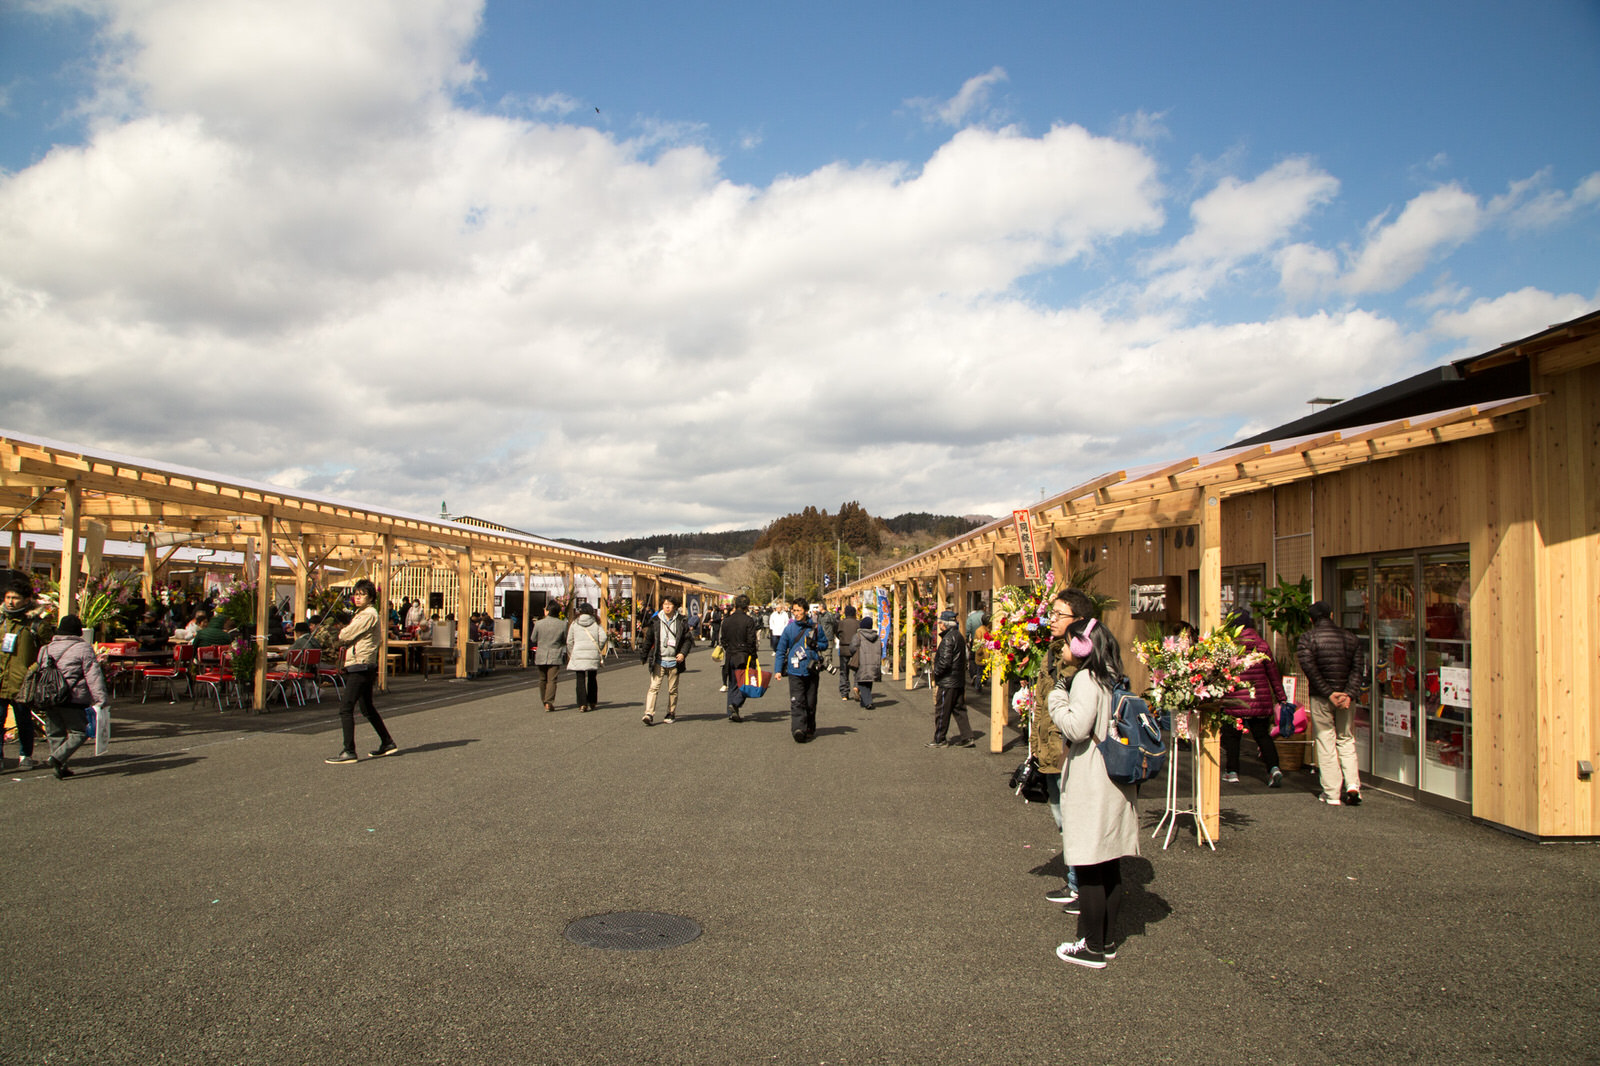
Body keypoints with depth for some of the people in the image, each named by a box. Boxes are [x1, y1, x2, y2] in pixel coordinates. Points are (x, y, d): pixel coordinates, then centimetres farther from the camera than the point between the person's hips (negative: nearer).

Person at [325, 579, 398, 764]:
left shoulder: (368, 615, -14)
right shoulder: (363, 613, 18)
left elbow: (345, 636, -14)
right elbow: (349, 637, 18)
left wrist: (341, 633, 7)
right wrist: (345, 635, -3)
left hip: (360, 667, -11)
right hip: (365, 667, 11)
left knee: (345, 708, -11)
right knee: (367, 708, 18)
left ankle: (349, 752, -12)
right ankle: (388, 743, 26)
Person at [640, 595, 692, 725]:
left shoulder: (681, 622, 2)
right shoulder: (655, 621, 4)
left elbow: (688, 639, 5)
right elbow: (648, 640, 10)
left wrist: (683, 653, -9)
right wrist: (643, 656, 14)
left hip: (674, 661, 0)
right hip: (658, 660, 0)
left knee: (672, 689, 8)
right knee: (654, 686, -10)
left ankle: (671, 714, 21)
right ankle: (649, 714, -14)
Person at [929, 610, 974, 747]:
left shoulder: (948, 638, -17)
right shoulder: (959, 636, 12)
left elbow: (945, 661, -23)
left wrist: (936, 672, -8)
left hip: (947, 681, -9)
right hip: (959, 680, 9)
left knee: (941, 711, 0)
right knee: (959, 710, 13)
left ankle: (939, 740, 7)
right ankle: (967, 737, 12)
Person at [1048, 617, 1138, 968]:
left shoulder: (1086, 679, -15)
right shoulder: (1115, 679, 10)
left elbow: (1076, 728, -23)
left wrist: (1057, 699, -9)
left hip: (1089, 783, -9)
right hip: (1115, 781, 9)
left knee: (1088, 868, -1)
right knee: (1110, 867, 14)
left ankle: (1093, 947, 5)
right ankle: (1108, 939, 22)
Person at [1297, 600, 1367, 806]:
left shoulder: (1308, 638, -6)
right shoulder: (1351, 638, 6)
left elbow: (1309, 668, -15)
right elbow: (1358, 668, -1)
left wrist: (1329, 693, -12)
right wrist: (1349, 694, -8)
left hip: (1321, 698, -3)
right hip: (1346, 697, 3)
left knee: (1325, 742, 3)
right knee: (1346, 739, 16)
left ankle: (1332, 794, 4)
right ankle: (1353, 785, 2)